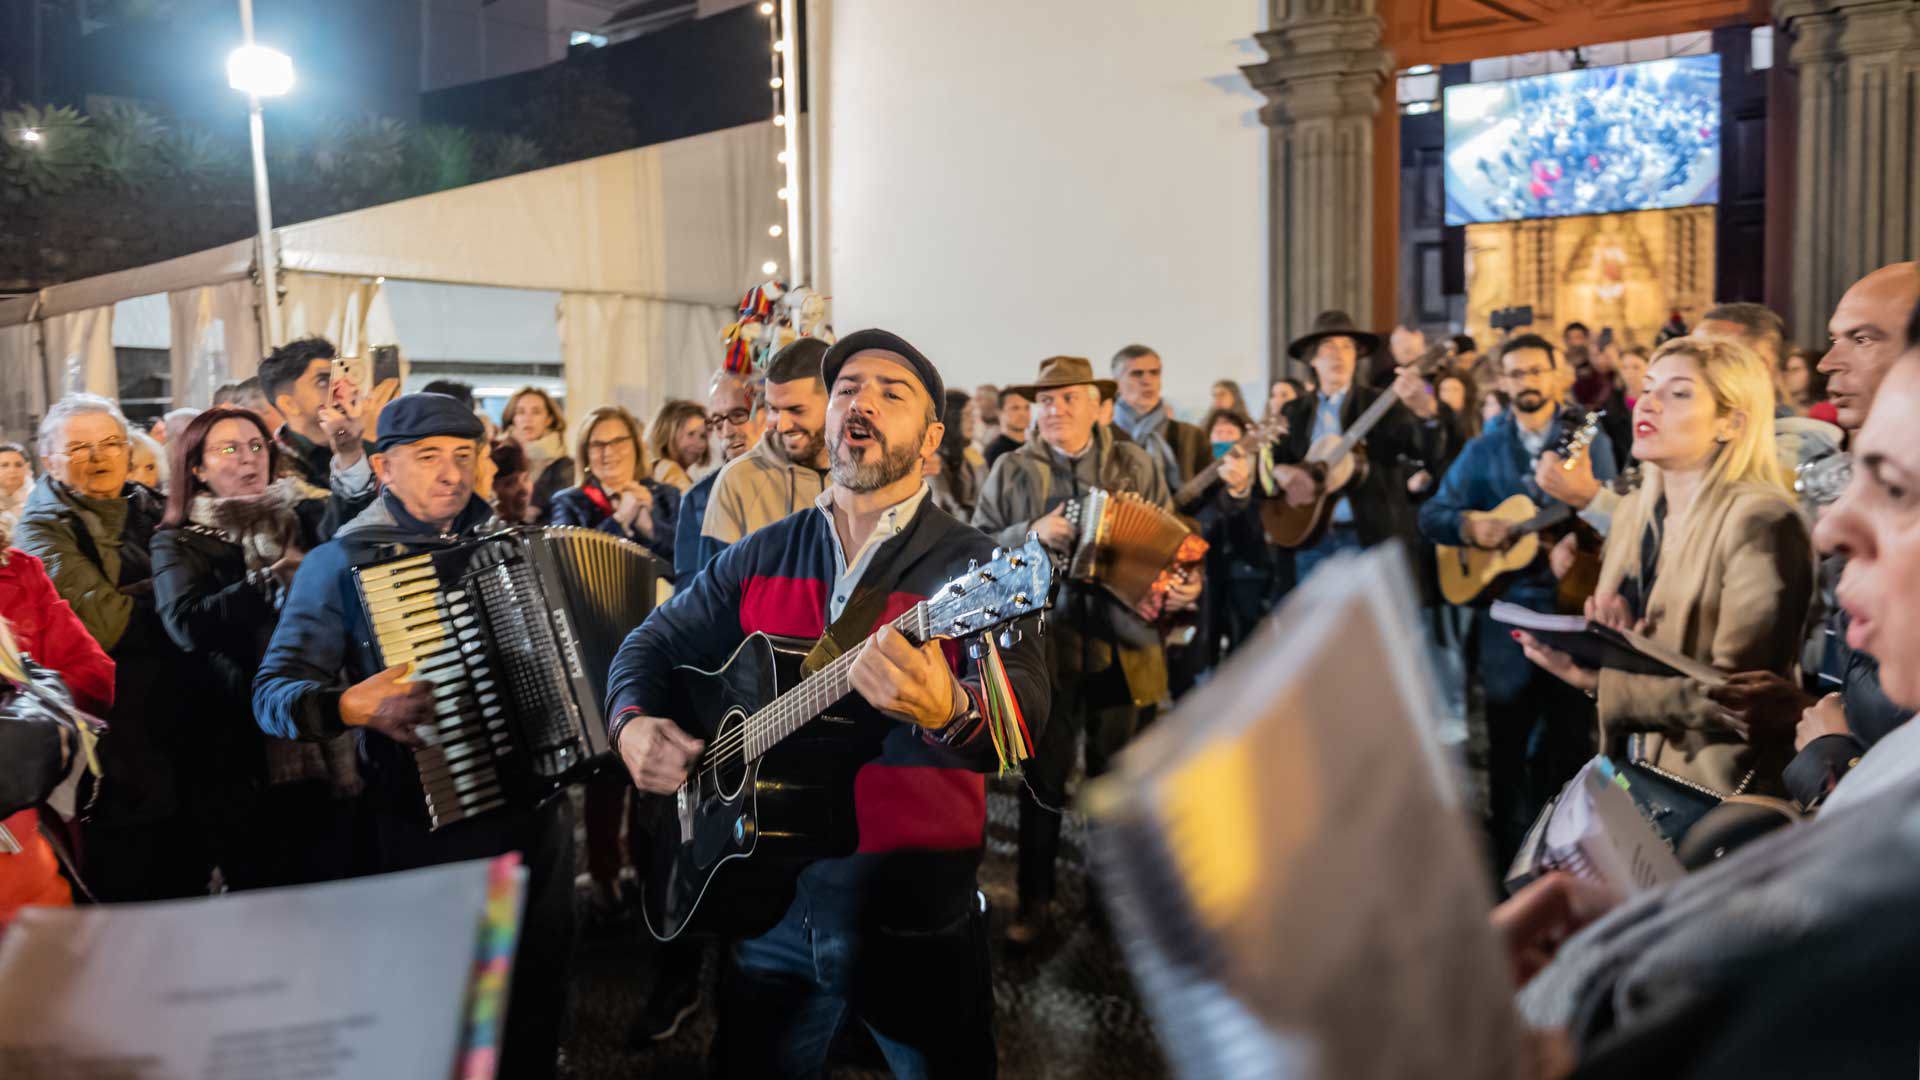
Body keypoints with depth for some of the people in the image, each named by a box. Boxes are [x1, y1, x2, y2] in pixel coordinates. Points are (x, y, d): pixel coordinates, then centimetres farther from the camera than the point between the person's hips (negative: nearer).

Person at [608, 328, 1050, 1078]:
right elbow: (656, 641, 14)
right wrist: (633, 723, -7)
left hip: (915, 909, -3)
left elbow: (1026, 713, -25)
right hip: (768, 897, 4)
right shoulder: (761, 557, 6)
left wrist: (948, 712, -47)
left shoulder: (972, 568, -10)